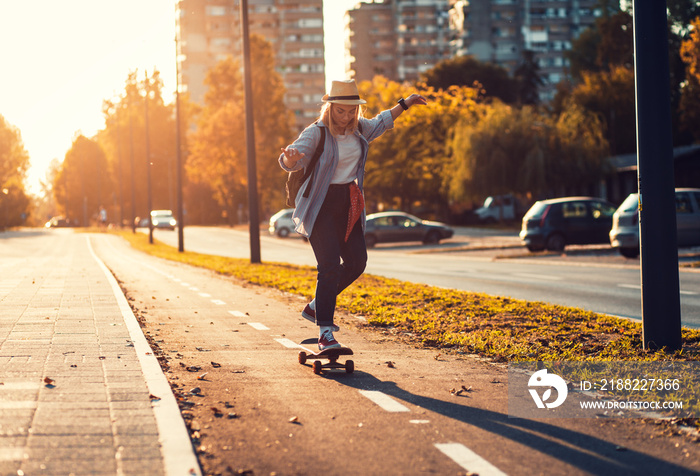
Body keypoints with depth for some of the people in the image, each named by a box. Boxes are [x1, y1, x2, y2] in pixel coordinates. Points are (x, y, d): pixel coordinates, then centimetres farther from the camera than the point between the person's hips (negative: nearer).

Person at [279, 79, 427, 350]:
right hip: (321, 205, -7)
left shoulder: (357, 128, 4)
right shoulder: (316, 133, -16)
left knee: (356, 262, 9)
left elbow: (380, 124, 27)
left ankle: (315, 307, 26)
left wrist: (404, 104, 32)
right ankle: (325, 333, -14)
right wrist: (291, 157, -52)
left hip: (347, 205, 7)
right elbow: (290, 164, -29)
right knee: (330, 266, -16)